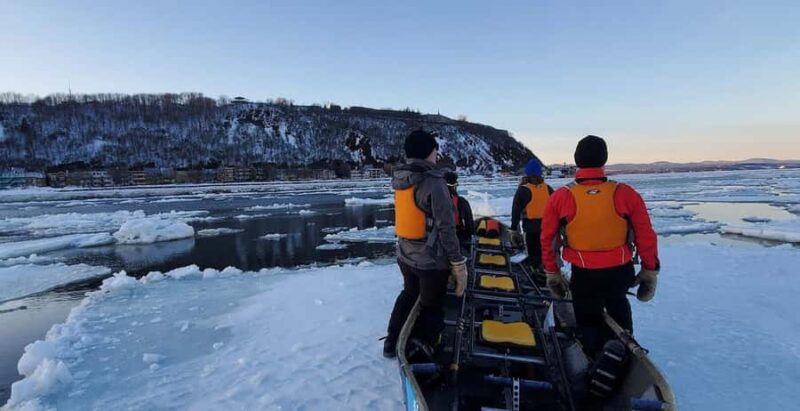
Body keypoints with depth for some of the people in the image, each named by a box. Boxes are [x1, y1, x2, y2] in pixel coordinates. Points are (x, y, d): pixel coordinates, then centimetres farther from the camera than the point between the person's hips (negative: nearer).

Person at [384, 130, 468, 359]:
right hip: (431, 260, -7)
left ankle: (392, 343, 38)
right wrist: (458, 264, -13)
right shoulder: (433, 183, -22)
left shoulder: (400, 181, 0)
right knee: (432, 308, 12)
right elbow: (446, 228, -21)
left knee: (409, 295, 29)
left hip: (405, 256, 7)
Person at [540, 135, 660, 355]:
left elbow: (547, 238, -4)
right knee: (618, 304, 34)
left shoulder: (560, 197, -12)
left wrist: (552, 273, 9)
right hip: (621, 271, 2)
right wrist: (650, 270, 9)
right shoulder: (626, 193, -12)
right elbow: (646, 236, -5)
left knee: (589, 324, 19)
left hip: (584, 275, -2)